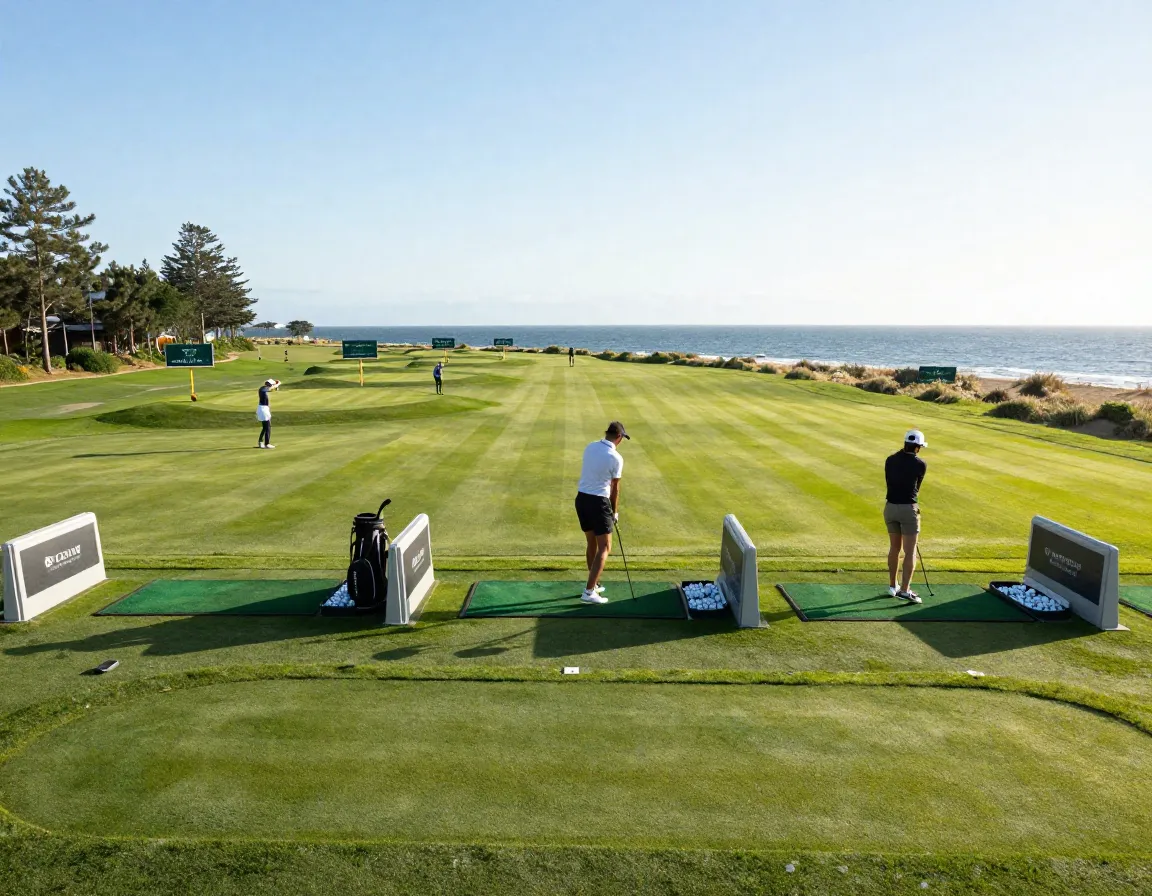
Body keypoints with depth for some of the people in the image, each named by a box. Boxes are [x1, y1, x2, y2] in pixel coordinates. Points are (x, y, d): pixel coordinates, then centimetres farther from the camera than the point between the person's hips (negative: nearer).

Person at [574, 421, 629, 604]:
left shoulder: (590, 447, 5)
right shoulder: (616, 458, -12)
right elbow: (615, 489, -3)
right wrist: (615, 512, 12)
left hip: (581, 498, 7)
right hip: (598, 501, -7)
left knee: (592, 544, 19)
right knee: (605, 548, -1)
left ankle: (594, 584, 29)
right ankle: (589, 592, -9)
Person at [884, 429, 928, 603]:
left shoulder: (890, 460, 6)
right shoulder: (921, 464, -5)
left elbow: (888, 483, 11)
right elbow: (917, 486, 8)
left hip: (890, 507, 5)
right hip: (908, 509, -5)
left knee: (894, 548, 18)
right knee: (910, 552, -2)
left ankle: (892, 586, 25)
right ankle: (904, 590, -8)